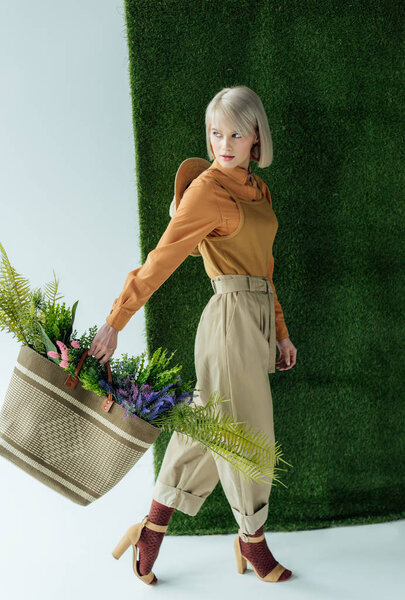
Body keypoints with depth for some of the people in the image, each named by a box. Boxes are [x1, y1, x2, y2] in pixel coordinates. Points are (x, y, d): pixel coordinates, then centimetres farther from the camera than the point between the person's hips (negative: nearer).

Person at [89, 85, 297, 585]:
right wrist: (114, 323, -13)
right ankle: (252, 539, 30)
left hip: (258, 320, 8)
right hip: (232, 317, -8)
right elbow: (161, 259, -13)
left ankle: (152, 530, 28)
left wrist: (280, 333, 19)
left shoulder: (258, 189, 13)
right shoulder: (208, 188, -12)